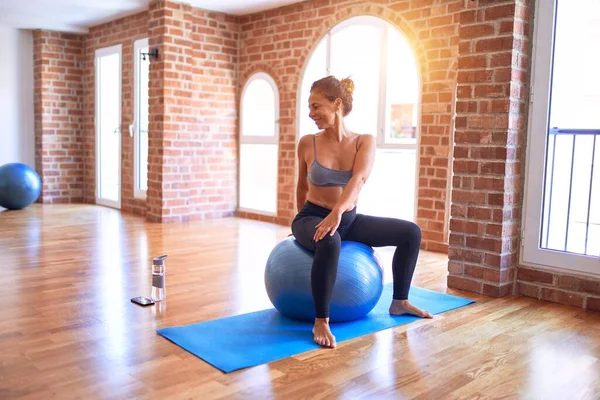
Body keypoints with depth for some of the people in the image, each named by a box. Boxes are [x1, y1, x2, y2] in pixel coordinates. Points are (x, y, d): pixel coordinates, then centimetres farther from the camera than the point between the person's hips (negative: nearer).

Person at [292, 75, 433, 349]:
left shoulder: (364, 141, -7)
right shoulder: (307, 143, -8)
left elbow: (359, 179, -26)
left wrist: (337, 211, -43)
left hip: (349, 219, 3)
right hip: (313, 217, -3)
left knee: (411, 232, -2)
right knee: (329, 243, -40)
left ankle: (399, 302, 14)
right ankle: (321, 322, -27)